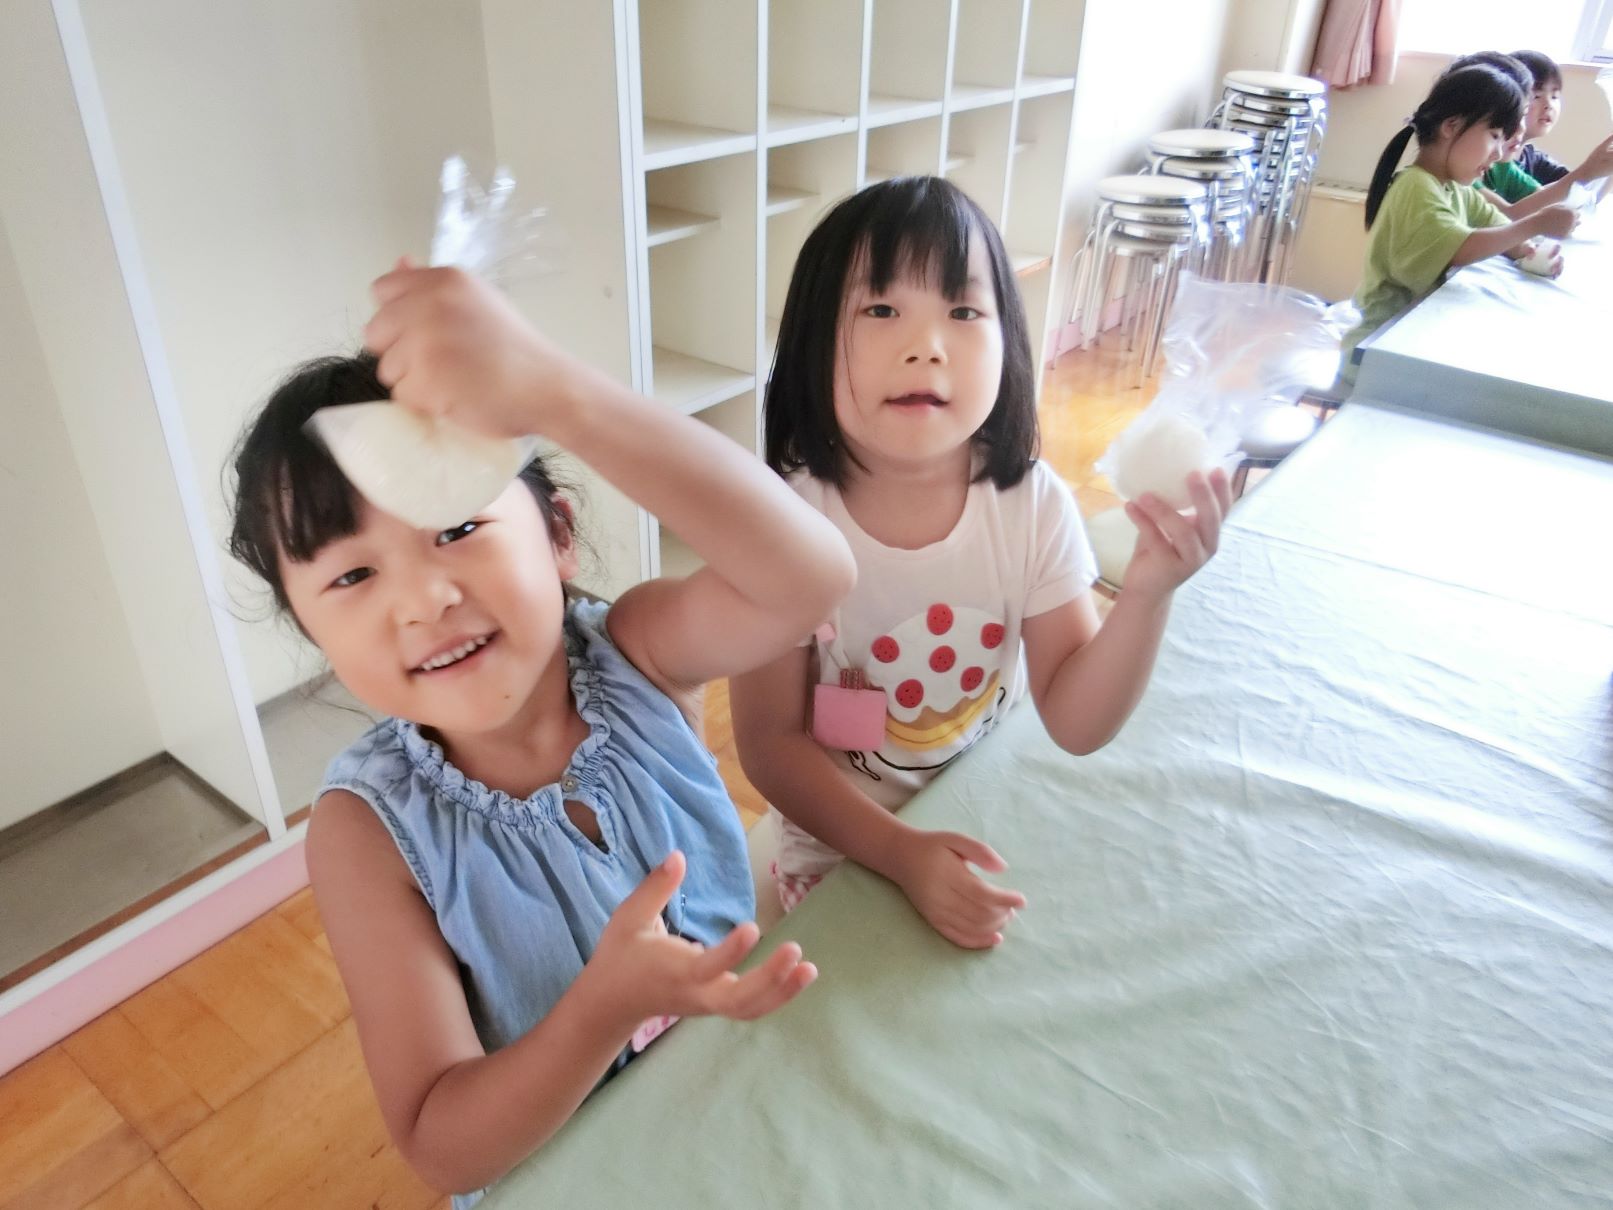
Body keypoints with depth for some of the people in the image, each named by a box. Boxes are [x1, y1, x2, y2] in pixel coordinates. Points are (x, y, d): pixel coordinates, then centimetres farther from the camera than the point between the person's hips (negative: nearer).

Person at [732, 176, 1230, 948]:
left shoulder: (1033, 503, -15)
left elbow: (1075, 722, -12)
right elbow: (771, 742, -15)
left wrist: (1145, 597, -29)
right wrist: (903, 855, -27)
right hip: (842, 853, -2)